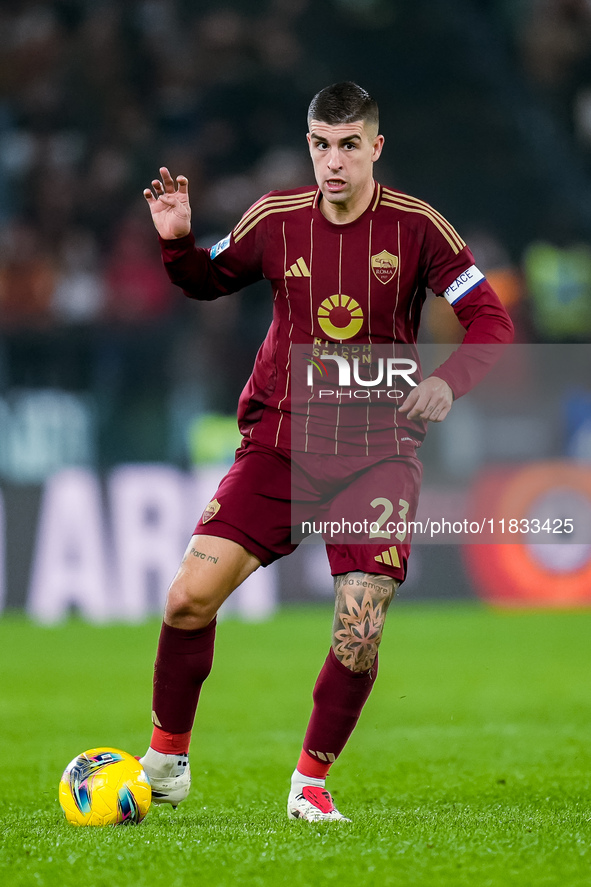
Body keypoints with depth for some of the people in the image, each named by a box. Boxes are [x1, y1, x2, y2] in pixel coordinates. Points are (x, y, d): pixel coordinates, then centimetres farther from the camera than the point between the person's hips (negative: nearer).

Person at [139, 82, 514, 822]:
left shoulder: (416, 226, -6)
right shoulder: (276, 218, 0)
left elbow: (491, 321, -4)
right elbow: (210, 281, 17)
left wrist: (448, 381, -22)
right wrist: (177, 242, -4)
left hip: (378, 452, -1)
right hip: (279, 446, 1)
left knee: (359, 636, -12)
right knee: (190, 598, -11)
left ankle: (310, 782, 11)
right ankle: (166, 761, 9)